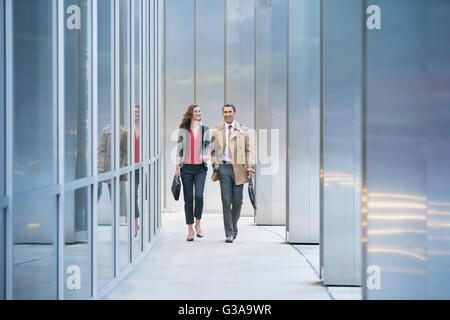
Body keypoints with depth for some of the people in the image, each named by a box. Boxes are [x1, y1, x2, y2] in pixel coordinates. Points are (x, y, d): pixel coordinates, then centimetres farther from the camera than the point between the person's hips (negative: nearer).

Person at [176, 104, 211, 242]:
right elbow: (179, 148, 6)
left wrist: (207, 156, -8)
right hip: (186, 167, 0)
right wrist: (177, 166, 0)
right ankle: (190, 229, 9)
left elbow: (208, 146, 13)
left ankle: (198, 224, 5)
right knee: (188, 198, 1)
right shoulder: (183, 129, 6)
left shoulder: (205, 129, 11)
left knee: (199, 195, -15)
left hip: (200, 167, 0)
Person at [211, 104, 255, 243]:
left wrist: (251, 168, -3)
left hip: (239, 168, 0)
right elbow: (213, 150, 18)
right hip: (224, 168, 0)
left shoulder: (243, 130, 9)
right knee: (226, 201, -5)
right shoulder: (217, 132, 12)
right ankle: (229, 233, -2)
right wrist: (215, 164, 2)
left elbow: (249, 150, 5)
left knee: (237, 201, 3)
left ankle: (234, 226, 26)